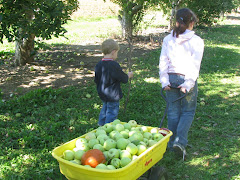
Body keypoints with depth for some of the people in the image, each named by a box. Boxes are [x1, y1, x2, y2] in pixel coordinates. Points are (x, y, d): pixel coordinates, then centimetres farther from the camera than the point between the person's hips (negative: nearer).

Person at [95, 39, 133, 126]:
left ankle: (101, 125, 40)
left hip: (102, 94, 8)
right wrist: (129, 75, 7)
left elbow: (96, 80, 8)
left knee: (105, 108, 26)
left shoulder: (98, 64, -2)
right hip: (113, 96, -8)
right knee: (112, 112, 3)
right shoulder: (114, 65, -23)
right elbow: (124, 79, -14)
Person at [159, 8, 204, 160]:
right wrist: (188, 83, -12)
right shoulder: (196, 41, -6)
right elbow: (195, 65, -12)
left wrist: (164, 81, -2)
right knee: (188, 111, 11)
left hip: (171, 79, 3)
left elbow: (163, 62, -1)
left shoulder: (168, 39, 2)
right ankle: (180, 142, -5)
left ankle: (172, 143, 21)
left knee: (173, 112, 12)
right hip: (187, 79, -3)